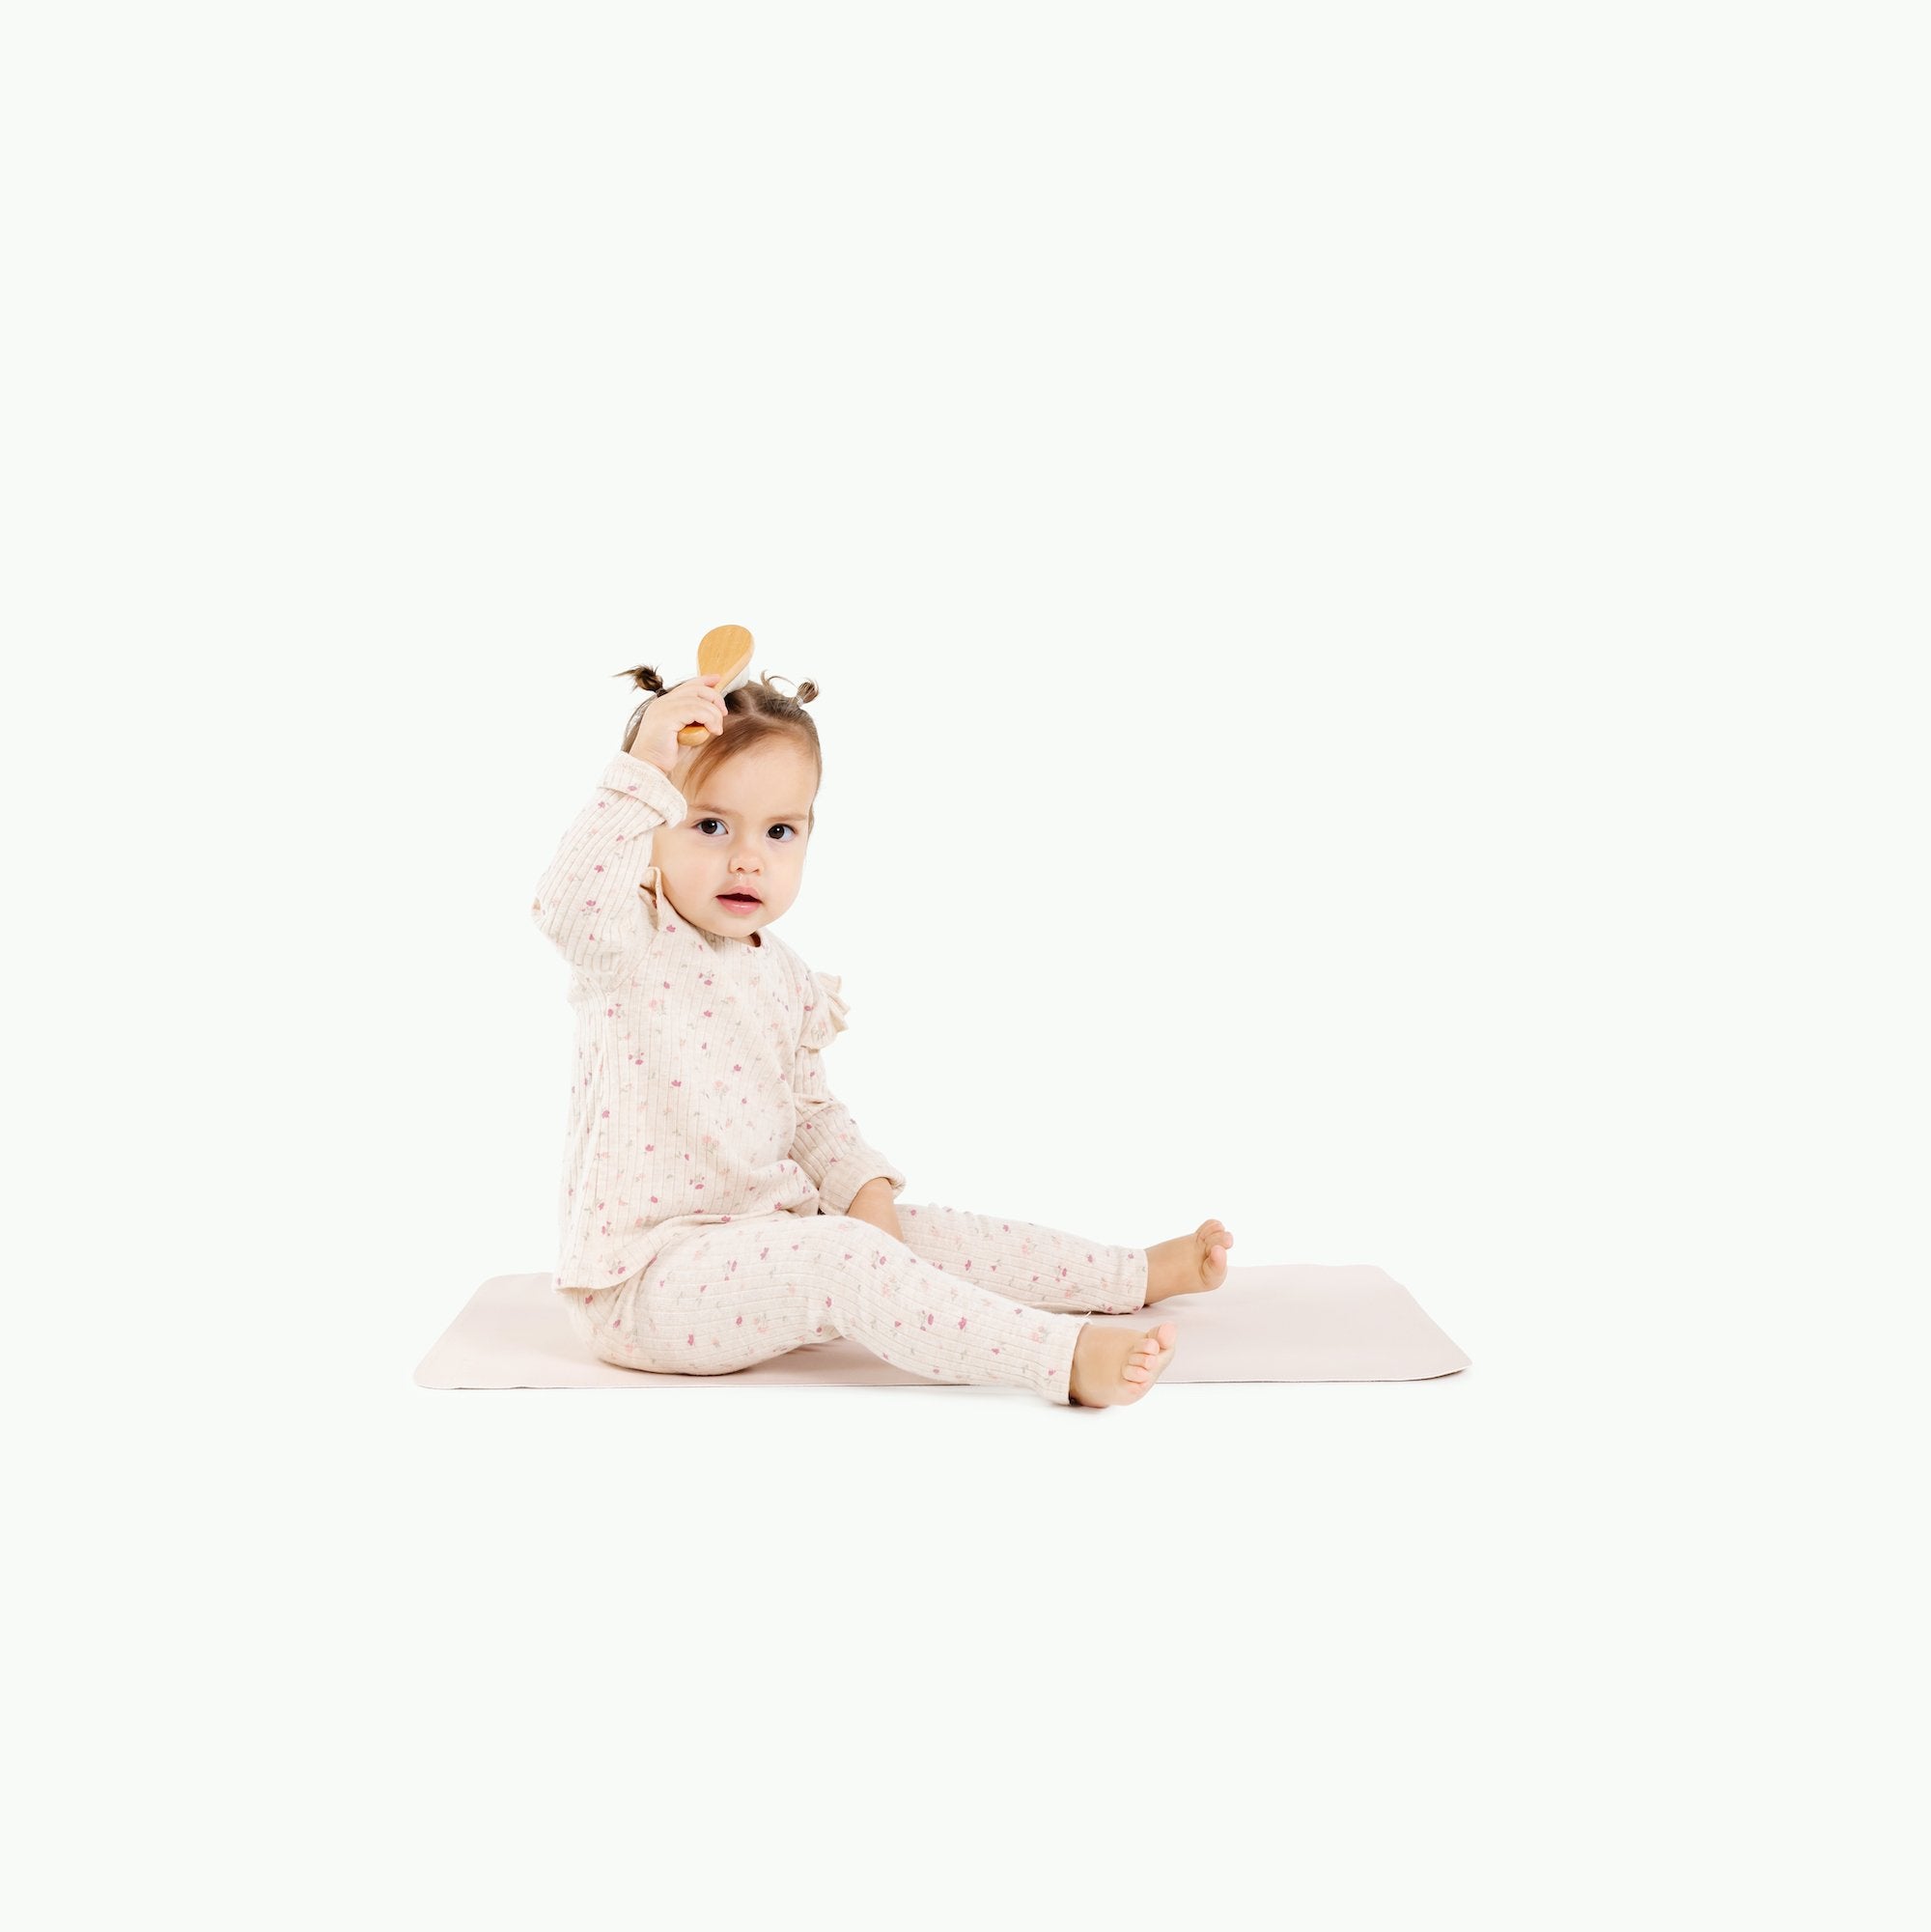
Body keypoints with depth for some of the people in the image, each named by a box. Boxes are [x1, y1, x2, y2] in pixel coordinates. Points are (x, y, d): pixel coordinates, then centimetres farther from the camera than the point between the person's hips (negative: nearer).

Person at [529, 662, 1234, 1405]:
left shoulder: (785, 978, 9)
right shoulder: (623, 946, -13)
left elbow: (812, 1112, 18)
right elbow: (567, 903, -38)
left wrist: (865, 1189, 1)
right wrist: (642, 768, -43)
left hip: (766, 1243, 8)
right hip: (642, 1281, -8)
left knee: (923, 1236, 6)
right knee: (839, 1257, -28)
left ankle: (1143, 1274, 20)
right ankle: (1066, 1358, -34)